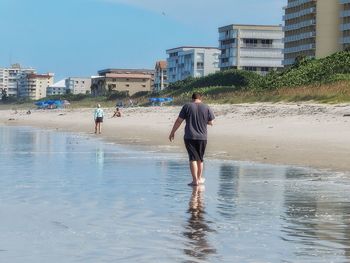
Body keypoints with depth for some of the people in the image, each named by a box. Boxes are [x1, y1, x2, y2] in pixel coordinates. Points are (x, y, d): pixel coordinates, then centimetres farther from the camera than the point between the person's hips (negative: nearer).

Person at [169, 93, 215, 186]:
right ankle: (199, 178, 27)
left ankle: (195, 180, -11)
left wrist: (172, 132, 8)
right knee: (200, 159, 16)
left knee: (193, 158, -3)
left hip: (189, 137, -2)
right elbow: (210, 122, 6)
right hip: (202, 137, 2)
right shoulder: (207, 108, 2)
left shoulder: (187, 106, -3)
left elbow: (179, 121, -2)